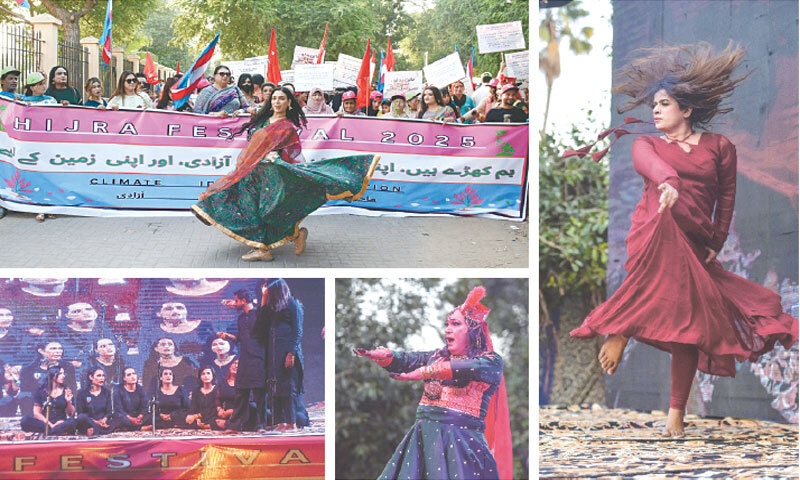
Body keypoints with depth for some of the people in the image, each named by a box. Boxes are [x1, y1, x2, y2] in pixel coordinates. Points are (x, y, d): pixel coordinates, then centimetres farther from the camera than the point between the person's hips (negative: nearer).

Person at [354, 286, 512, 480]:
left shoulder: (490, 361, 0)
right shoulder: (437, 357, 18)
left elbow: (467, 368, -20)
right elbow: (405, 359, 5)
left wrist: (423, 372, -20)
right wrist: (378, 354, -15)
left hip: (461, 441, -6)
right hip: (423, 437, 6)